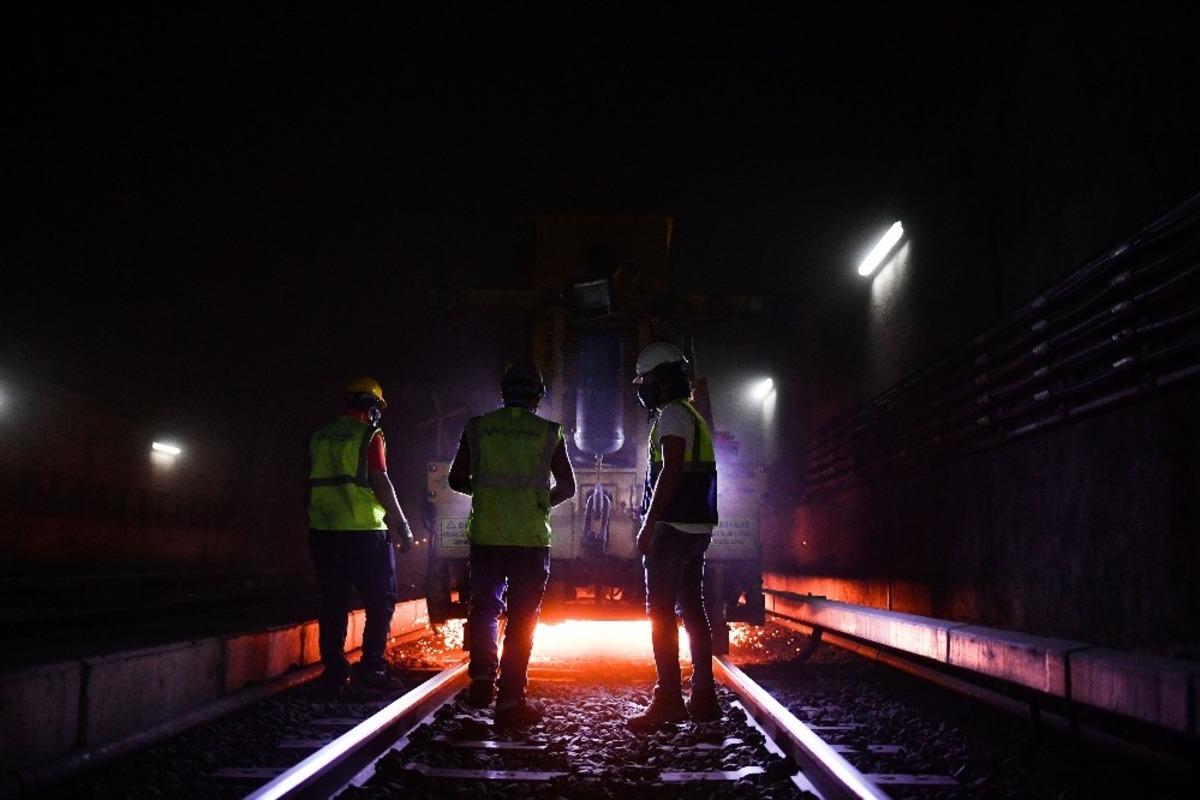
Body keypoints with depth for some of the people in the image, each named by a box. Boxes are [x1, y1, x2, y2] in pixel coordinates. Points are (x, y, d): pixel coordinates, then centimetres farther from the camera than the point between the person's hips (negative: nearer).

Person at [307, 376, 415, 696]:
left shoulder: (319, 437, 13)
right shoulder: (369, 435, -5)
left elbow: (313, 484, 16)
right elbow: (380, 482, -11)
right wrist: (402, 526, -7)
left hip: (323, 533, 6)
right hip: (365, 531, -6)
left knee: (333, 604, 10)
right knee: (381, 601, 4)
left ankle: (334, 673, 10)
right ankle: (371, 666, -2)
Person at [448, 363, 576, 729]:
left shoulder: (478, 427, 3)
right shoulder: (549, 433, 0)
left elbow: (456, 479, 7)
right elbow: (568, 487, 6)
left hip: (485, 535, 1)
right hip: (531, 539, -1)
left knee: (484, 607, 20)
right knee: (521, 619, 5)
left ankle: (482, 676, 7)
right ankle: (510, 701, 4)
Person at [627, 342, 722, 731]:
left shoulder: (672, 414, -9)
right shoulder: (694, 416, 21)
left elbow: (670, 472, -19)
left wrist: (648, 525, -19)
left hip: (673, 526, -10)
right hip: (697, 527, 10)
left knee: (661, 611, -8)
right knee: (692, 609, 11)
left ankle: (669, 699, -9)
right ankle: (703, 698, 14)